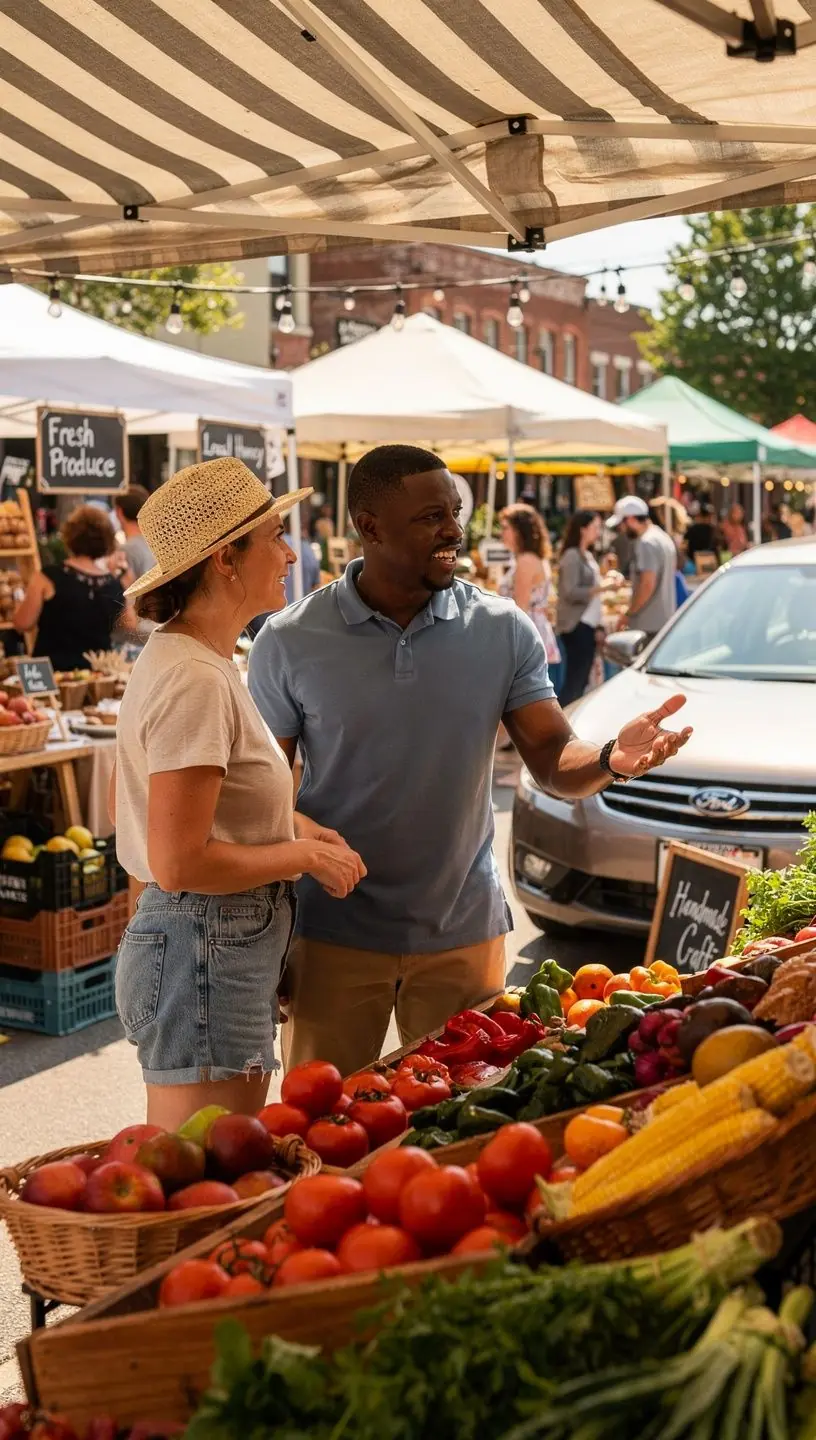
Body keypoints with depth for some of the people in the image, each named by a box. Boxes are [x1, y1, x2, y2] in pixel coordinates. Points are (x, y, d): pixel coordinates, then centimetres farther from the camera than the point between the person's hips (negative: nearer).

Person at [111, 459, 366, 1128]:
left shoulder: (181, 659, 11)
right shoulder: (195, 682, -20)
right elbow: (179, 862, -24)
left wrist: (286, 825, 13)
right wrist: (305, 855, -11)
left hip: (223, 946, 10)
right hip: (204, 953, -10)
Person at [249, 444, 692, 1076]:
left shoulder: (503, 630, -3)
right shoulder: (290, 642, -8)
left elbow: (555, 759, -4)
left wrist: (611, 758, -27)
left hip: (466, 932, 2)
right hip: (336, 937, -1)